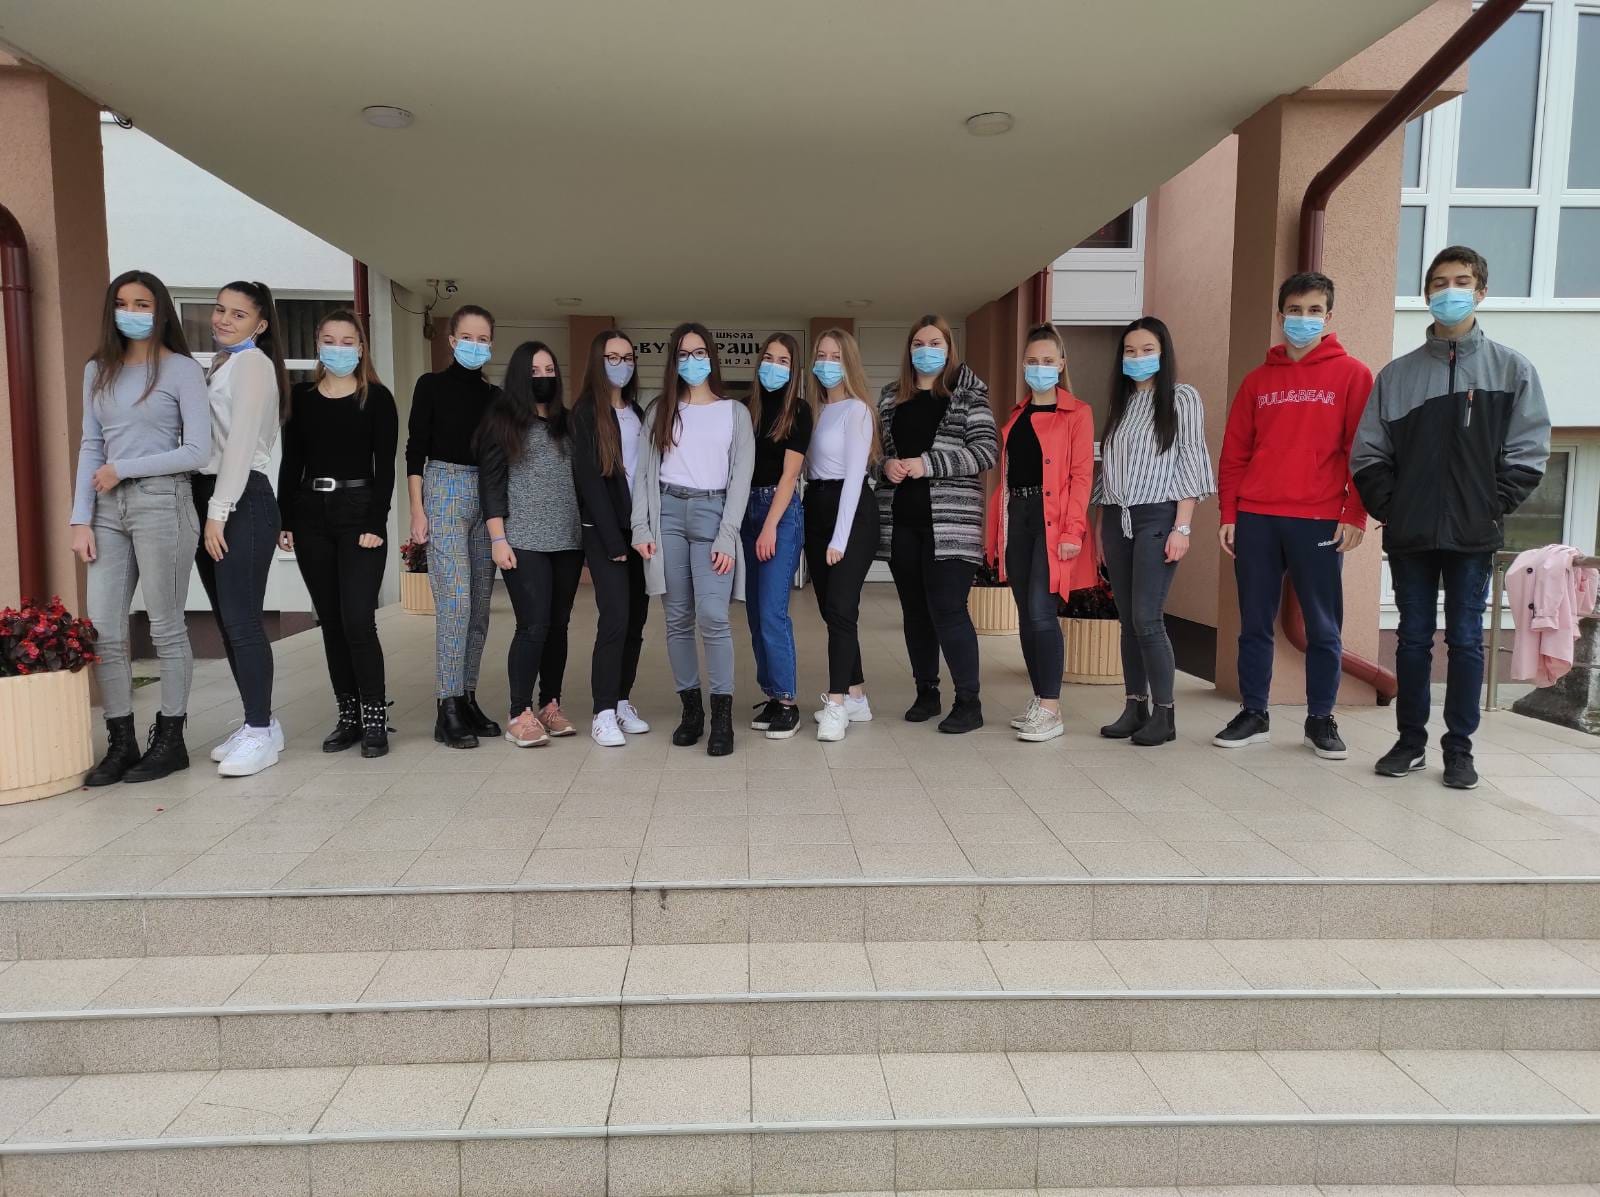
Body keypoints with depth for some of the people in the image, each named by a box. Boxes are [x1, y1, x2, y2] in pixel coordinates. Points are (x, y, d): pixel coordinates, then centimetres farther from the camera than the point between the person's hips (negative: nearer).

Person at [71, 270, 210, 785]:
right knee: (103, 631, 4)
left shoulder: (182, 370, -1)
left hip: (161, 504, -5)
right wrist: (81, 519, 4)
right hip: (109, 509, 6)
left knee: (166, 628, 2)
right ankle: (121, 743, 14)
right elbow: (91, 447, 11)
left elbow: (197, 452, -8)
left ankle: (170, 740, 12)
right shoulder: (98, 370, 14)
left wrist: (123, 469, -9)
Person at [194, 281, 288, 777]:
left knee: (241, 619, -8)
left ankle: (261, 732, -1)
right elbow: (205, 441, 14)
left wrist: (219, 512, -16)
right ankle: (259, 723, 17)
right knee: (227, 620, 9)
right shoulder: (217, 365, 20)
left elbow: (242, 443, -13)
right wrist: (206, 511, 4)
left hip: (241, 501, -8)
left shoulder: (253, 363, -4)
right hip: (210, 498, 8)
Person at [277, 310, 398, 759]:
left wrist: (375, 524, -13)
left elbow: (385, 466, -5)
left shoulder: (377, 397, 0)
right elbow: (290, 463, 9)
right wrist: (285, 520, 3)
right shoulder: (300, 396, 10)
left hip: (359, 511, -4)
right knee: (331, 621, 7)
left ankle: (375, 717, 1)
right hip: (310, 515, 4)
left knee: (357, 620, -10)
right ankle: (348, 716, 16)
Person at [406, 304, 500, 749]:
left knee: (480, 604, 4)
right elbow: (415, 449, -1)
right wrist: (417, 510, -8)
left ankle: (468, 697, 13)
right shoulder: (432, 385, 3)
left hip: (488, 494, 5)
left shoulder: (495, 394, 14)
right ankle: (448, 707, -7)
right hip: (445, 488, -5)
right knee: (455, 599, -13)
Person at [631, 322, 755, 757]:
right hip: (667, 512, 2)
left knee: (712, 617, -14)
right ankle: (690, 708, 13)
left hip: (711, 512, -2)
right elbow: (643, 472, 10)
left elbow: (741, 477, 2)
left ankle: (722, 716, -7)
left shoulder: (735, 412, 9)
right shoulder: (659, 410, 14)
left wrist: (727, 536, -8)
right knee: (678, 619, 3)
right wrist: (641, 527, -2)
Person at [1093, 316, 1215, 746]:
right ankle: (1135, 707, 13)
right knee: (1127, 620, 6)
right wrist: (1102, 524, 11)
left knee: (1147, 619, -11)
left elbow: (1190, 463, -5)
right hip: (1117, 519, 6)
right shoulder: (1121, 403, 17)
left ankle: (1164, 714, -1)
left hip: (1156, 518, -5)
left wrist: (1182, 527, -13)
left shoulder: (1182, 397, 1)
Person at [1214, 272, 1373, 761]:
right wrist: (1228, 514, 3)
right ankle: (1253, 715, 17)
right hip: (1255, 519, 3)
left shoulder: (1352, 375, 4)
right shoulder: (1257, 380, 12)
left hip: (1319, 522, -2)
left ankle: (1320, 720, 18)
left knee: (1323, 627, 5)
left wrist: (1356, 515, -8)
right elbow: (1234, 453, 10)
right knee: (1254, 624, 7)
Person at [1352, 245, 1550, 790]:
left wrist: (1494, 508, -8)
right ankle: (1411, 741, 19)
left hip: (1474, 537, -1)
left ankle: (1459, 748, 14)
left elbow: (1529, 450, 0)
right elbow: (1367, 452, 5)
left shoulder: (1511, 368, 4)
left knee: (1466, 640, 3)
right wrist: (1388, 507, -4)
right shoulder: (1398, 373, 8)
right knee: (1413, 638, 8)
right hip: (1410, 536, 1)